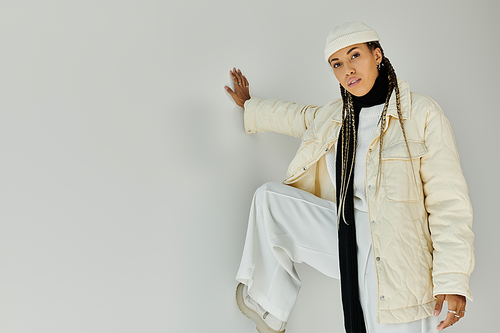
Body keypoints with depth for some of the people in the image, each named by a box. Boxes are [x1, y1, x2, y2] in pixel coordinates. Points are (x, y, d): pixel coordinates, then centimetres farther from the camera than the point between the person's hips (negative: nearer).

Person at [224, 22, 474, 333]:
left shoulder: (422, 113, -10)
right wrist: (249, 106, 44)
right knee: (268, 196, -1)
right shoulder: (333, 116, 8)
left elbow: (449, 201, -12)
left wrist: (453, 280, -17)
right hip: (344, 235, 5)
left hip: (394, 256, -5)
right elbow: (291, 115, 31)